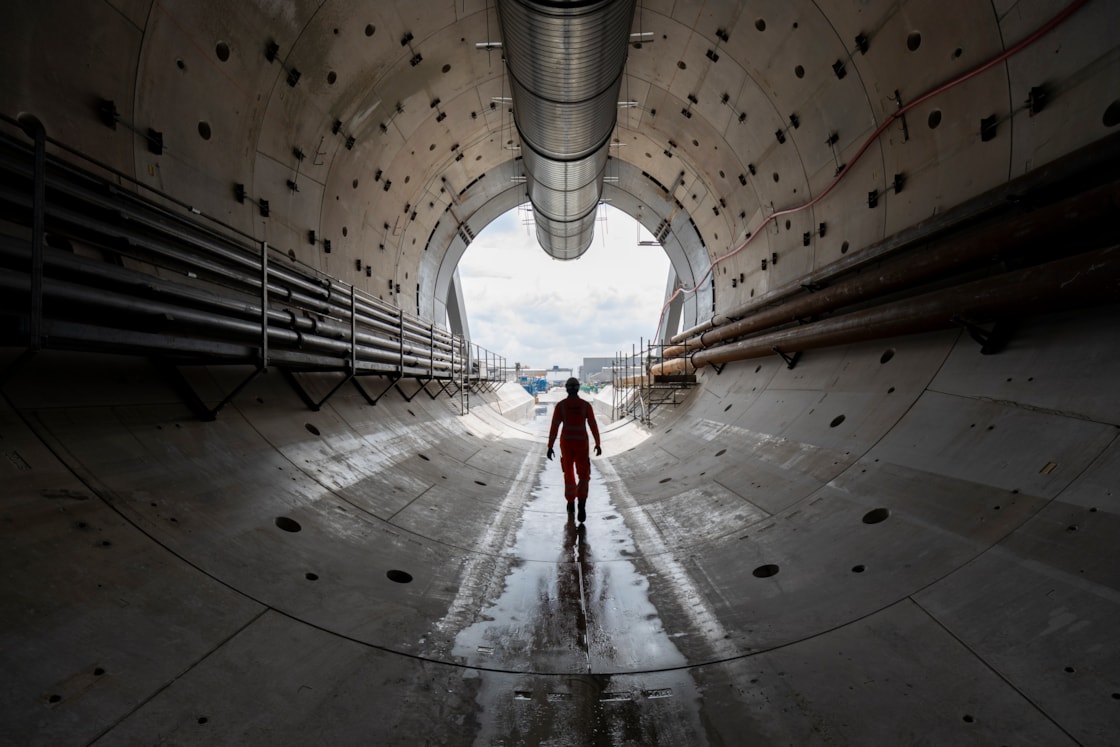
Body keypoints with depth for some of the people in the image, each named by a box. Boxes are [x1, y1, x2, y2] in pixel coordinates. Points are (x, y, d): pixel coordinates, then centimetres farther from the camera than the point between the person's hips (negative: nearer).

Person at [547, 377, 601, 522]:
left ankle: (571, 504, 29)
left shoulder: (560, 405, -5)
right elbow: (593, 425, -2)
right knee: (583, 475, 5)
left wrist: (550, 447, -4)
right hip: (582, 443, 0)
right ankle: (582, 503, -18)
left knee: (568, 474, 19)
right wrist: (598, 444, 8)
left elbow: (554, 427, -8)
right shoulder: (586, 405, -3)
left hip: (566, 443, 1)